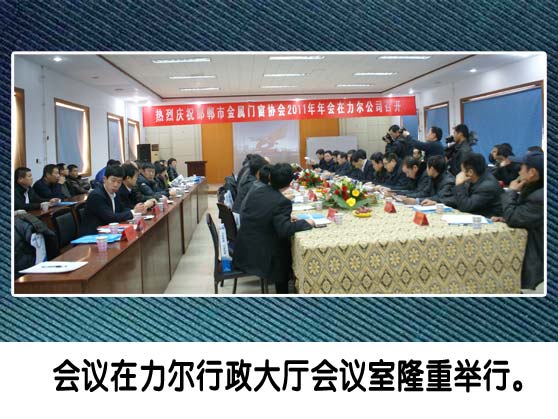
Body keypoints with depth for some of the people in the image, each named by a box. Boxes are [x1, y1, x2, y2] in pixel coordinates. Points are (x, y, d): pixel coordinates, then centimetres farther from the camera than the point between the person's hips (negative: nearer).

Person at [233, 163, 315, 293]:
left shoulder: (256, 192, 2)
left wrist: (287, 217, 13)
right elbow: (284, 230, -27)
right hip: (260, 254, -7)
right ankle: (283, 291, 32)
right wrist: (306, 223, -12)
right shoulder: (282, 202, -20)